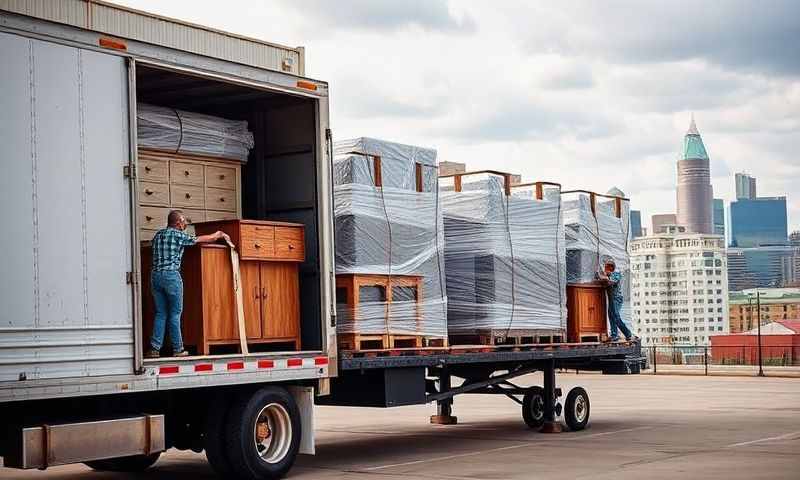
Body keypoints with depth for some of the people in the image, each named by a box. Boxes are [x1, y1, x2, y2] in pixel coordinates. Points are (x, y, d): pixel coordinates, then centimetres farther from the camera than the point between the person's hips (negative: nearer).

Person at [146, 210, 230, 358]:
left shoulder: (158, 234, 16)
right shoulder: (178, 235, -2)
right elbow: (200, 239, 7)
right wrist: (218, 235, 25)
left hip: (155, 275, 6)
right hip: (171, 275, -6)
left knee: (160, 313, 8)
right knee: (175, 313, 1)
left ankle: (155, 349, 1)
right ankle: (177, 349, 3)